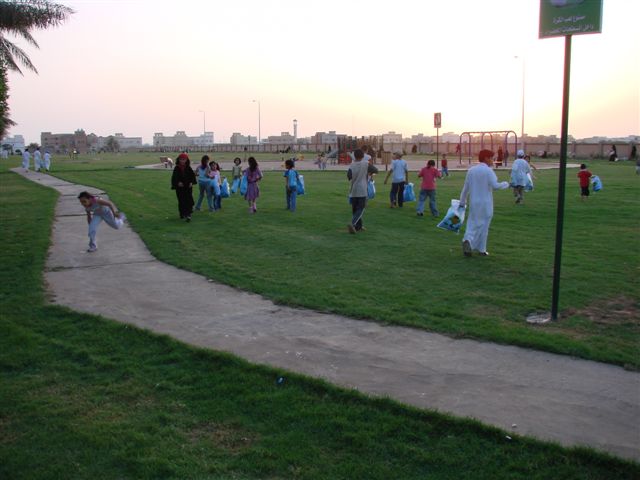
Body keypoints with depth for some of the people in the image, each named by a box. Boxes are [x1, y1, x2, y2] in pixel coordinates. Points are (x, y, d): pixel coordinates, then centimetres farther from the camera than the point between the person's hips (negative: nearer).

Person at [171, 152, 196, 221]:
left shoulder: (188, 168, 2)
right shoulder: (176, 168, 0)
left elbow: (193, 176, 6)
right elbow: (174, 177, -2)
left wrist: (191, 182, -9)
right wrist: (178, 183, -18)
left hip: (188, 187, 0)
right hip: (180, 187, 0)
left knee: (189, 200, -9)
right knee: (181, 201, 6)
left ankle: (188, 214, -13)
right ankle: (182, 214, 20)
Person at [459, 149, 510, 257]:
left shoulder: (471, 170, 4)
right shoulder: (488, 171, -12)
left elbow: (465, 188, 7)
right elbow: (495, 186, -22)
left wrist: (462, 202, 13)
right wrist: (506, 184, -2)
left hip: (474, 203, 4)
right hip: (486, 203, -4)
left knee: (473, 224, 11)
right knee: (483, 226, 7)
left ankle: (467, 241, -15)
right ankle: (481, 249, 13)